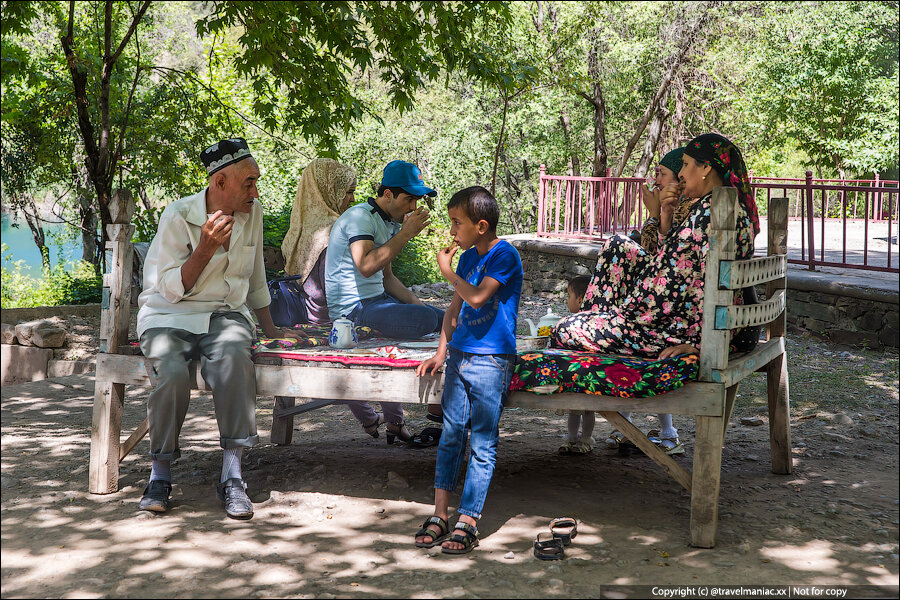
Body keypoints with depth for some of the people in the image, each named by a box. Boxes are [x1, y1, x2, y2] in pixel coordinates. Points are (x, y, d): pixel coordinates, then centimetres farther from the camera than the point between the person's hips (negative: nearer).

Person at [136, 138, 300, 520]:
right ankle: (160, 474, -14)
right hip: (170, 316, -2)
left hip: (225, 313, 3)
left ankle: (232, 475, -31)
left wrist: (270, 328, 26)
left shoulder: (252, 214, 4)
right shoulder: (178, 216, -10)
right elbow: (173, 289, -11)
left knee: (233, 358, -34)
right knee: (172, 372, -35)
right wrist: (206, 248, -23)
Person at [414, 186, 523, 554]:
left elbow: (477, 297, -22)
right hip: (459, 355, 7)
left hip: (491, 361, -7)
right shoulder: (467, 257, 13)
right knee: (451, 435, 7)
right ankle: (439, 516, 12)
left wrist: (447, 270, -7)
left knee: (482, 444, -2)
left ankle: (467, 523, 1)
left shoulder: (505, 255, -10)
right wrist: (441, 352, 11)